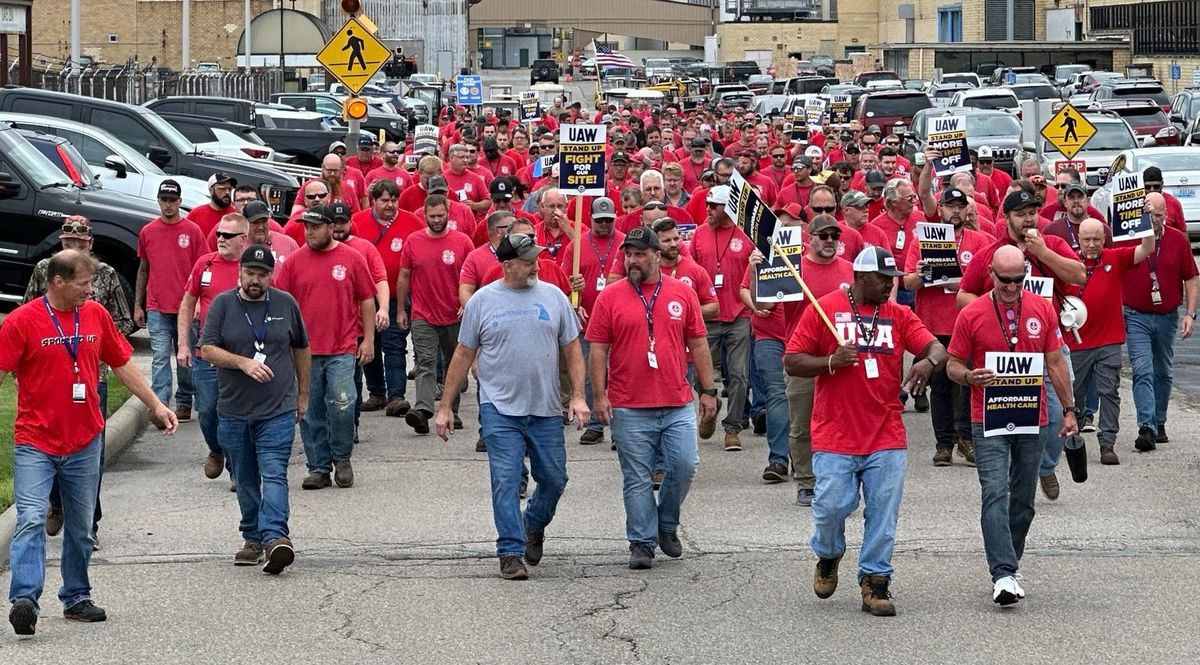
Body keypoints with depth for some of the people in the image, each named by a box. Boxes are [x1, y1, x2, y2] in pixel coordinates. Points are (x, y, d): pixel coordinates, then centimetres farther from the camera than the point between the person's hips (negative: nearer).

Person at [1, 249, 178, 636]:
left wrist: (156, 405, 16)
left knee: (81, 528, 12)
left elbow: (122, 364, 17)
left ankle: (76, 599, 24)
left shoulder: (96, 315, 7)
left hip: (85, 442, 5)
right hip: (35, 444, -5)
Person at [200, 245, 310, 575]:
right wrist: (243, 363, -18)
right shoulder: (223, 304, 2)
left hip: (278, 411, -1)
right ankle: (253, 539, 20)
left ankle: (274, 538, -26)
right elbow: (207, 349, -5)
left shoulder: (286, 304, 6)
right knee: (246, 481, 10)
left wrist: (303, 393, 19)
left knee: (274, 475, -14)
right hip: (234, 411, 1)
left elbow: (302, 349, 18)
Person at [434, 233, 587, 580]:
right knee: (506, 481, -6)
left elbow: (572, 349, 8)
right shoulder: (482, 301, 1)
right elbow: (463, 355, 5)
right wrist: (445, 407, 5)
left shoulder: (553, 297, 5)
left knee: (554, 479, 8)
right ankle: (511, 552, -1)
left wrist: (578, 396, -2)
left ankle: (534, 526, 35)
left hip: (546, 409, 2)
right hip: (500, 409, -2)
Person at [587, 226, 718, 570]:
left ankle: (667, 525, 19)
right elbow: (597, 349, 1)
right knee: (637, 478, 2)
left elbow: (698, 345, 10)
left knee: (684, 466, -4)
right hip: (629, 409, -1)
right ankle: (641, 542, 11)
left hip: (678, 405, 1)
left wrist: (708, 390, 8)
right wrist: (599, 395, -5)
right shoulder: (610, 297, 1)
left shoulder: (682, 293, 6)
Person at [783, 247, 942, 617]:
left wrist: (928, 362, -21)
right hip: (835, 435, -3)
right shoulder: (823, 309, 1)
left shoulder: (899, 316, 10)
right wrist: (831, 362, -15)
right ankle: (828, 555, 23)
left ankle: (875, 581, 11)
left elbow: (937, 348, 2)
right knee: (832, 506, -8)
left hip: (886, 436, 3)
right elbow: (791, 362, 0)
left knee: (883, 513, 0)